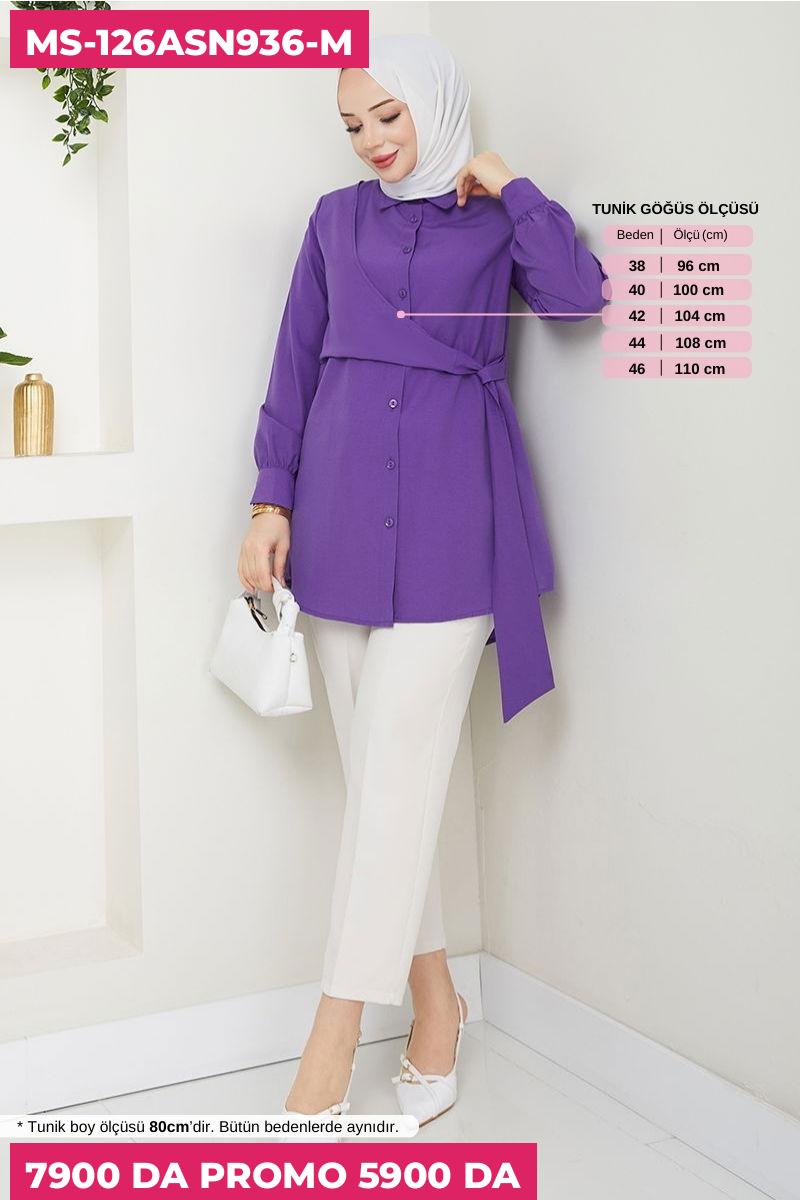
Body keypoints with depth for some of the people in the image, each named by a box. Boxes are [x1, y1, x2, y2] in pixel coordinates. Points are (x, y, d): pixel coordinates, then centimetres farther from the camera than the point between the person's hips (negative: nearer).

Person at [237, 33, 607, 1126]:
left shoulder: (498, 218, 8)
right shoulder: (337, 219, 16)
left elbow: (578, 293, -11)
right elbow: (294, 367, 14)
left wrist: (506, 185, -3)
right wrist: (271, 500, 5)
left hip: (450, 511, -4)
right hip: (341, 504, 4)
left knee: (398, 769, -9)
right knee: (377, 769, 4)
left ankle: (329, 1055, -5)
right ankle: (435, 996, 18)